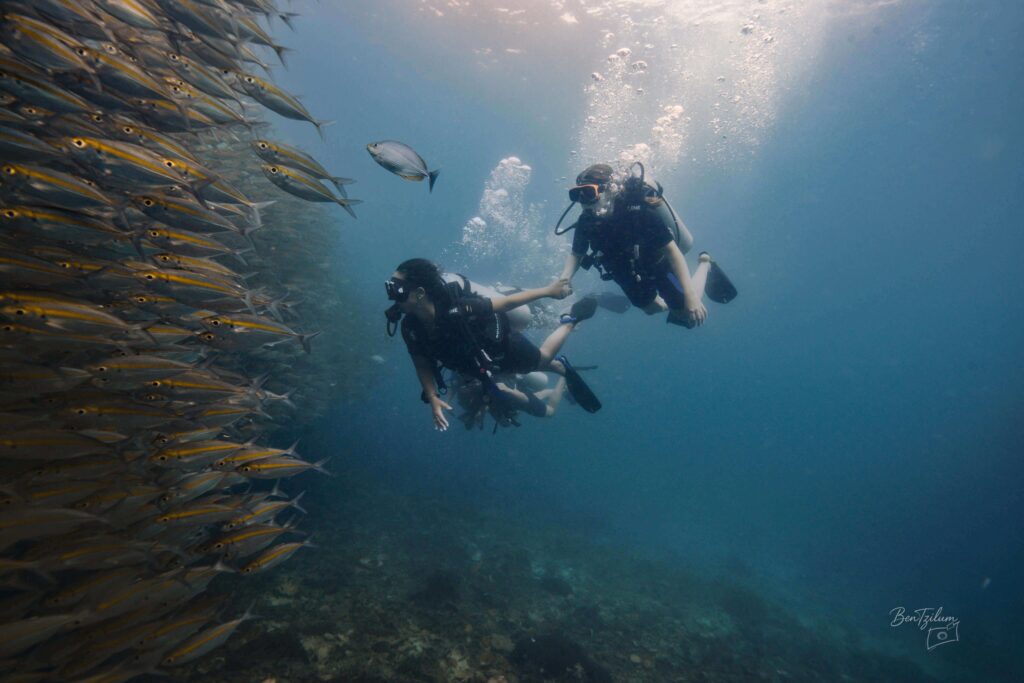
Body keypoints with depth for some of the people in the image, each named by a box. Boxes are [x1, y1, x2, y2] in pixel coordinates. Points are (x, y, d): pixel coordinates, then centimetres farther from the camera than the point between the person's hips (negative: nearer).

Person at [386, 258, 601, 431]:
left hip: (503, 344, -5)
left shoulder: (458, 311, -44)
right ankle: (562, 368, 57)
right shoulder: (410, 327, -27)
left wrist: (548, 290, -24)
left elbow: (507, 301, -34)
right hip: (478, 359, 5)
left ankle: (571, 318, 40)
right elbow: (422, 364, -11)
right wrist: (433, 398, -23)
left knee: (542, 359, 23)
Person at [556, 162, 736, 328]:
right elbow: (577, 253, -7)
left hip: (659, 265, -4)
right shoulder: (586, 222, -24)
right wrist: (564, 279, -28)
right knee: (652, 308, 23)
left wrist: (690, 295, -40)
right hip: (632, 273, 5)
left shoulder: (638, 211, -38)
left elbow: (672, 251, -34)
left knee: (690, 316, -1)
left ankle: (704, 265, 19)